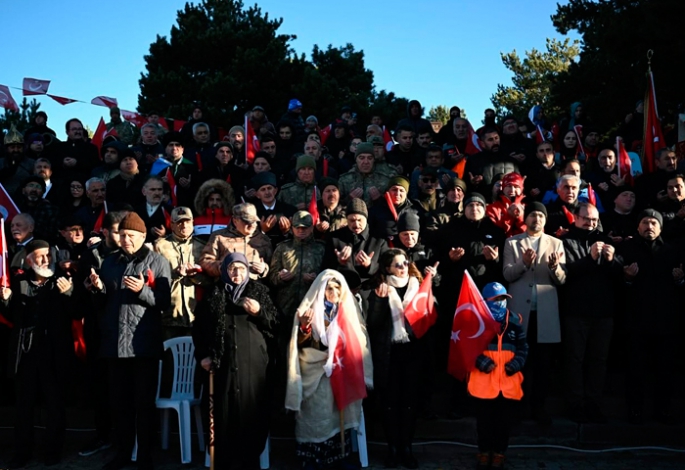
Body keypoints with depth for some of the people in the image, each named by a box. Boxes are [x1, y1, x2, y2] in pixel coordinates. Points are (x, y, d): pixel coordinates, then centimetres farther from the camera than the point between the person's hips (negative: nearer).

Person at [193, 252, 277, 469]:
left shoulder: (259, 292, 10)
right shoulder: (213, 293, 9)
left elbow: (274, 323, 7)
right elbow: (199, 327, 10)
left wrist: (259, 311, -10)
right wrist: (202, 355, 2)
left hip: (253, 362, 0)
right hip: (223, 362, 0)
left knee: (252, 410, -2)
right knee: (225, 412, -2)